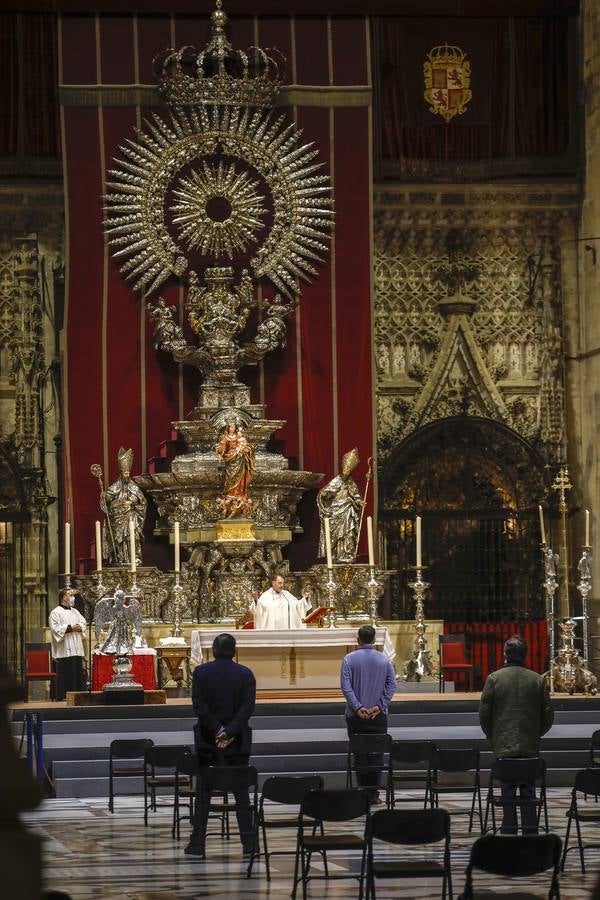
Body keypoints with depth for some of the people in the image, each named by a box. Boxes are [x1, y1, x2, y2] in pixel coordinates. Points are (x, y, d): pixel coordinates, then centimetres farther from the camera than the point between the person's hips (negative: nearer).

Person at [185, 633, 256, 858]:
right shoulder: (245, 674, -1)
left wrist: (217, 731, -8)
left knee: (203, 794, 5)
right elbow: (248, 707, -9)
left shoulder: (201, 672, -3)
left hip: (208, 740, -1)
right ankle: (248, 843, 3)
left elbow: (199, 706, -9)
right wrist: (229, 732, -12)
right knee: (241, 793, 6)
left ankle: (197, 843, 3)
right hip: (238, 742, 1)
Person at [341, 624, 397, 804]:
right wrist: (379, 706, -5)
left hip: (356, 715, -1)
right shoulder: (384, 660, 2)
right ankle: (374, 794, 4)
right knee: (376, 754, 6)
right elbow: (392, 685, -4)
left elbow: (346, 686, -10)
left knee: (360, 754, 4)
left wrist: (358, 708, -11)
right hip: (379, 715, 1)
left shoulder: (349, 659, -3)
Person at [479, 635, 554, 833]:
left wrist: (491, 735, 13)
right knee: (529, 791, 6)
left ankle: (509, 831, 6)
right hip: (530, 746, 1)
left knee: (507, 792, 5)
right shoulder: (538, 680, -1)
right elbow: (548, 714, 3)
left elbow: (484, 712, -3)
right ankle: (530, 831, 6)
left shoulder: (494, 678, -5)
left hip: (503, 745, -1)